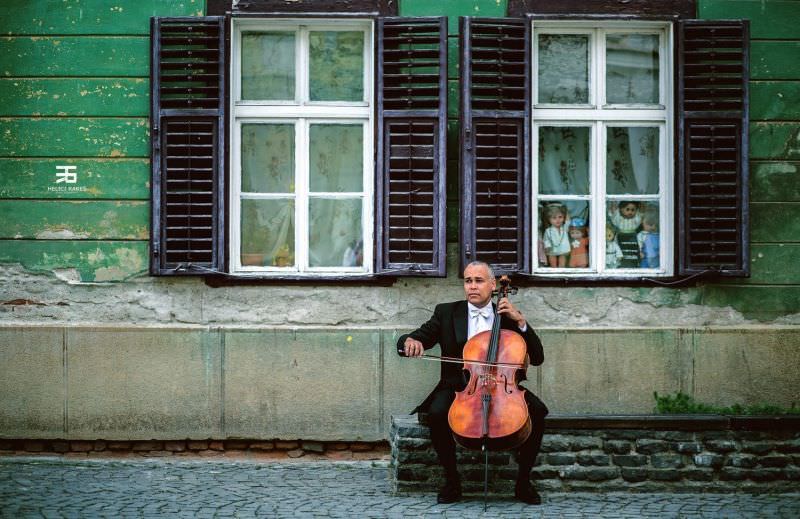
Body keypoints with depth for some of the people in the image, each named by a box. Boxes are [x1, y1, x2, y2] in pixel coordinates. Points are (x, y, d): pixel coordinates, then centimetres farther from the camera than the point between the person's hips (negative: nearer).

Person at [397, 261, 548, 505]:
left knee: (537, 411, -26)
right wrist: (409, 342, -22)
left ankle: (523, 482, -11)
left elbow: (537, 358, 5)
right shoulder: (446, 313, 10)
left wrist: (520, 322, -7)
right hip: (459, 387, -1)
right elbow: (416, 338, 3)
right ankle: (452, 480, -14)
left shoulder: (507, 316, 11)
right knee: (437, 412, -33)